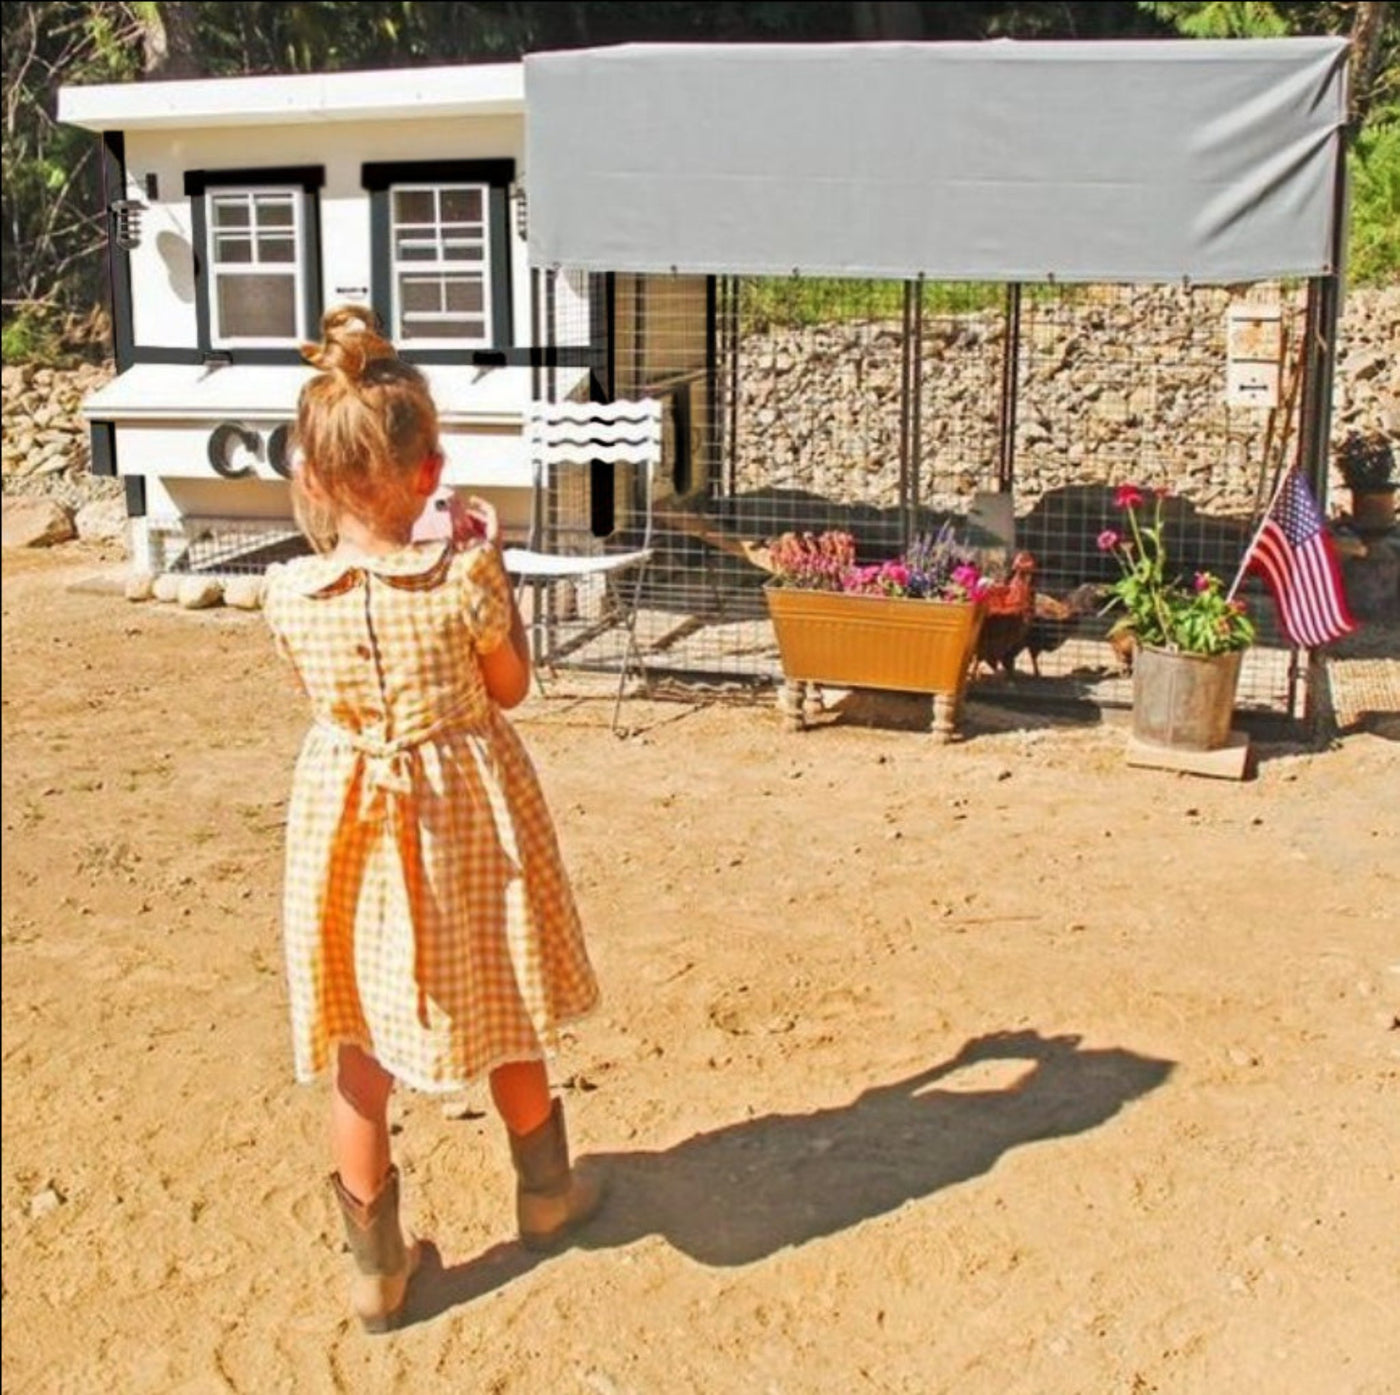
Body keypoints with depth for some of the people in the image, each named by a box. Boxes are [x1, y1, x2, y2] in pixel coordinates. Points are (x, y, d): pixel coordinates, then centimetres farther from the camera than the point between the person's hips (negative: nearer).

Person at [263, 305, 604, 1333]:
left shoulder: (291, 594, -13)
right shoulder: (464, 578, -20)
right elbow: (510, 686, -5)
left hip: (347, 815, 1)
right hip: (463, 813, -1)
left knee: (358, 1047, 14)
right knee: (504, 1020, 21)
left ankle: (378, 1266, 24)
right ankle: (547, 1193, 42)